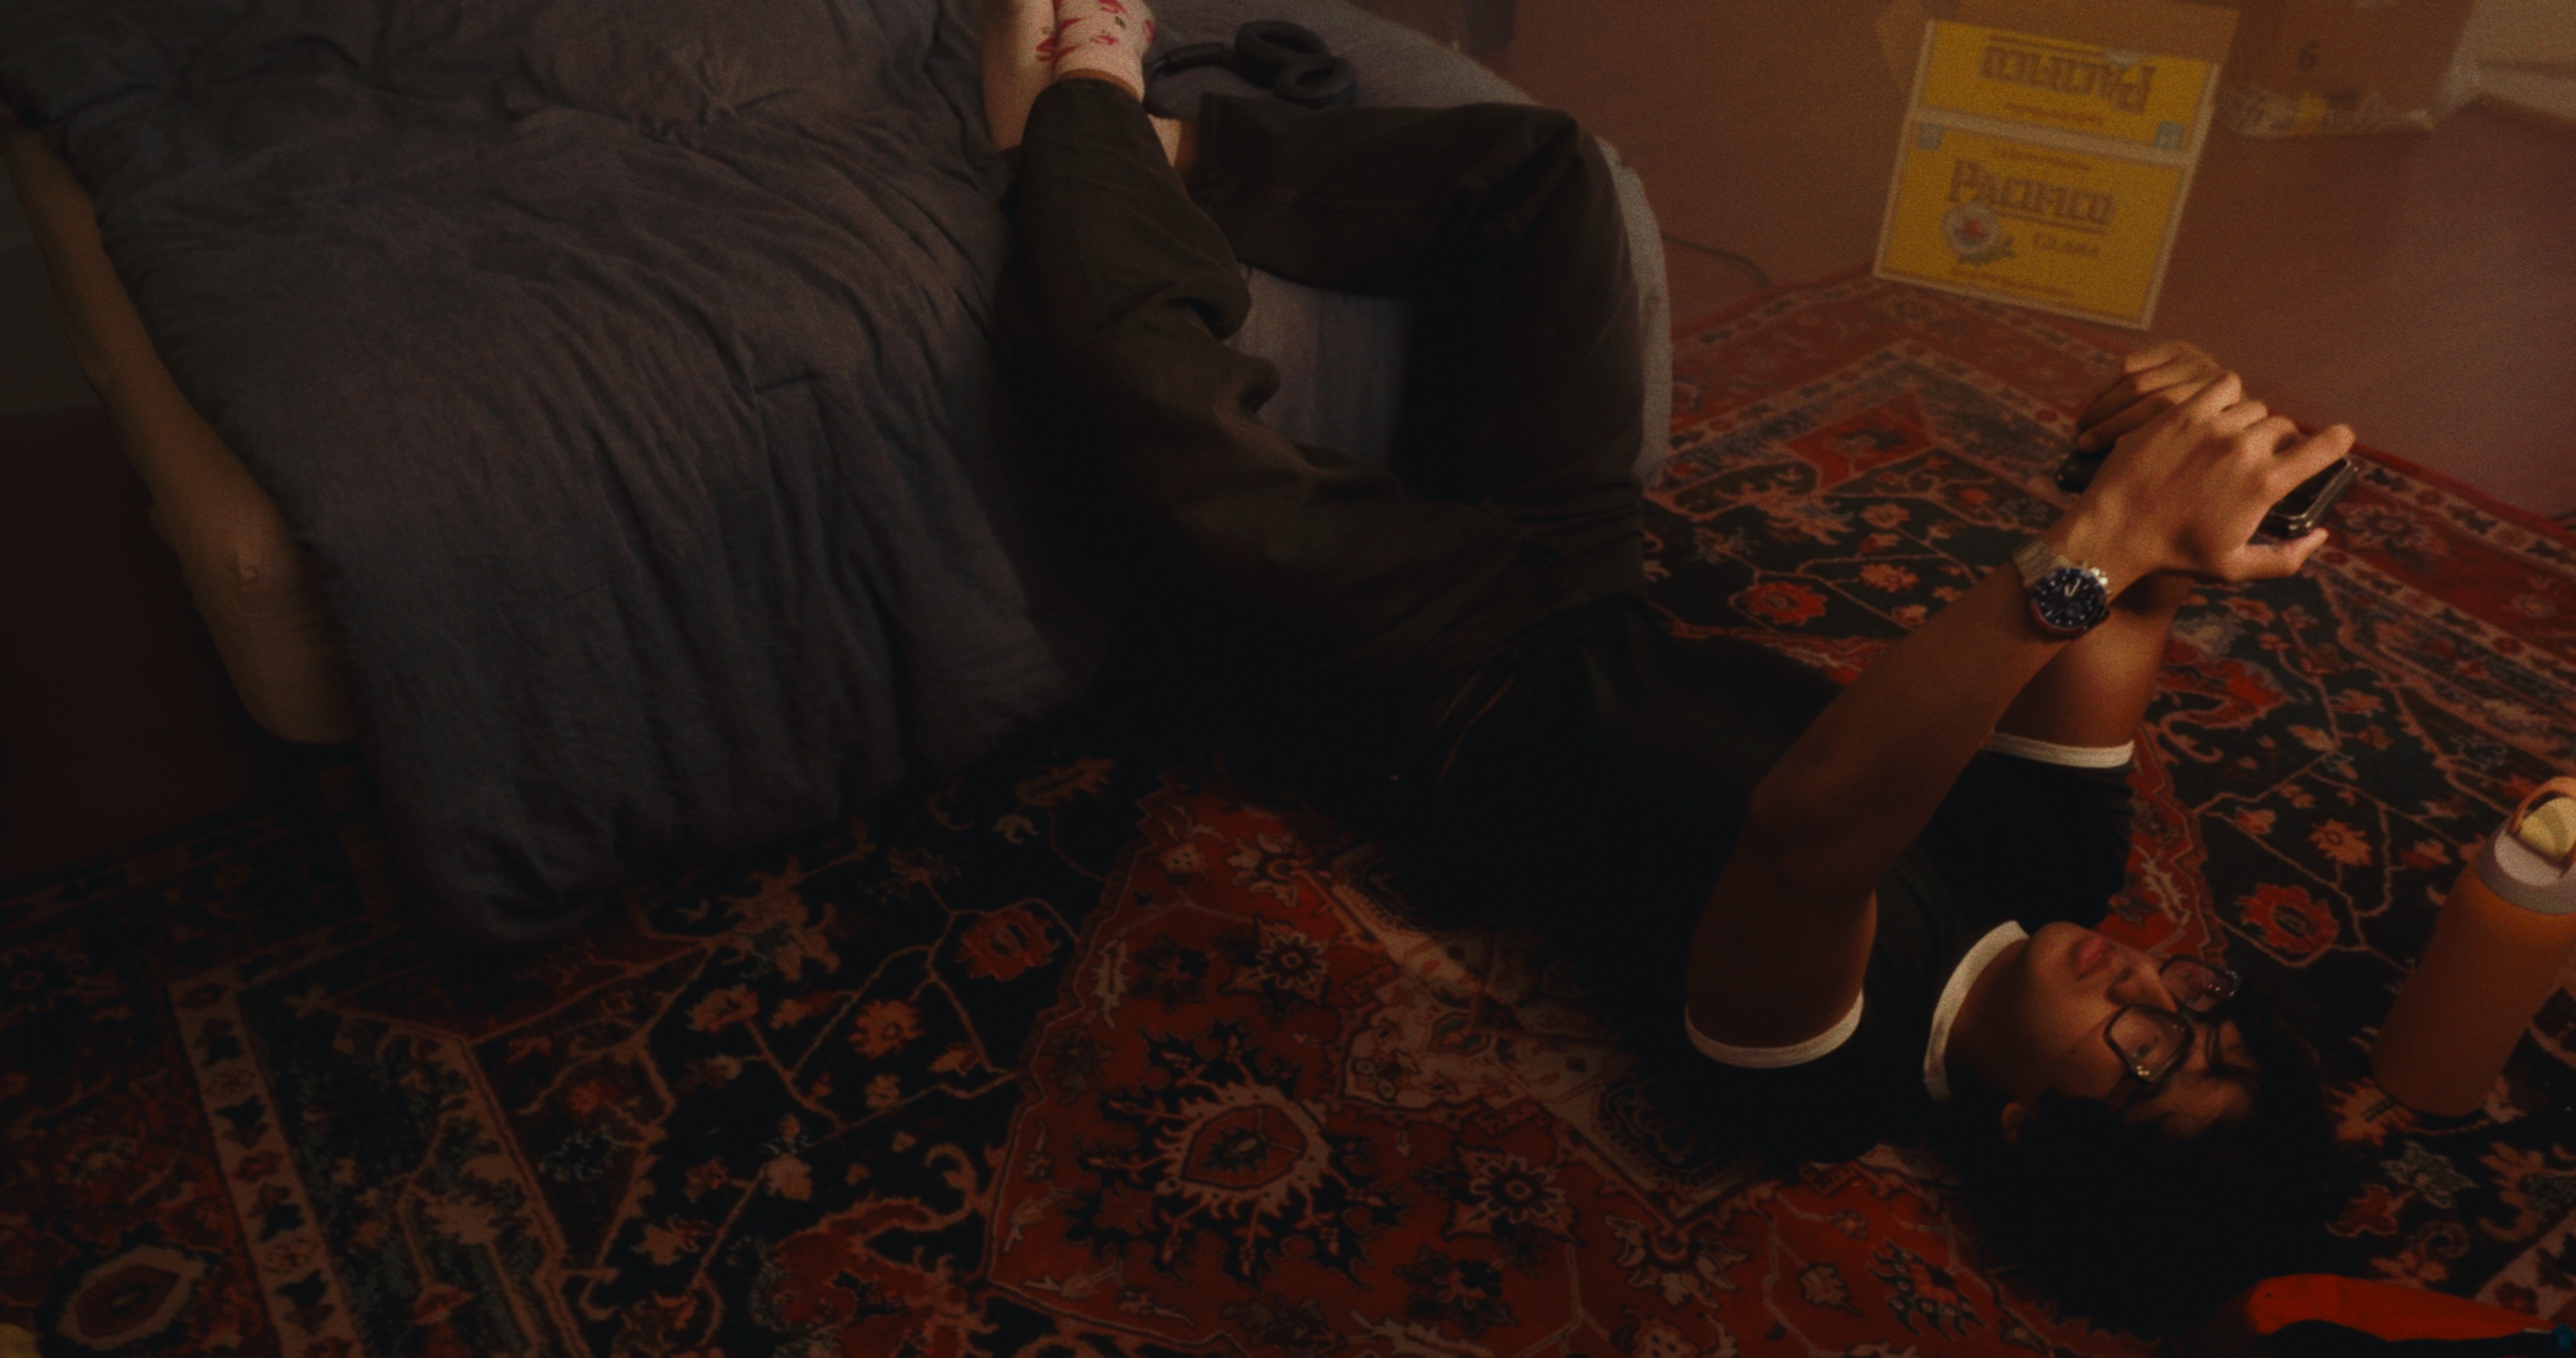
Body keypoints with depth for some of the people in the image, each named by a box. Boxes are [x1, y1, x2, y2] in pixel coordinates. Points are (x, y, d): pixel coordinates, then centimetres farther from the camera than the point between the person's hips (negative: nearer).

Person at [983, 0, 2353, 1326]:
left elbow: (1808, 833, -51)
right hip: (1593, 614, 6)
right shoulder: (2050, 861, -10)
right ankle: (1143, 148, 13)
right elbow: (2093, 622, -16)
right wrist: (2157, 481, -40)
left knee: (1147, 382, -26)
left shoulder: (1830, 1082, -29)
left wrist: (2103, 544, -59)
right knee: (1534, 164, -2)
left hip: (1445, 703, -6)